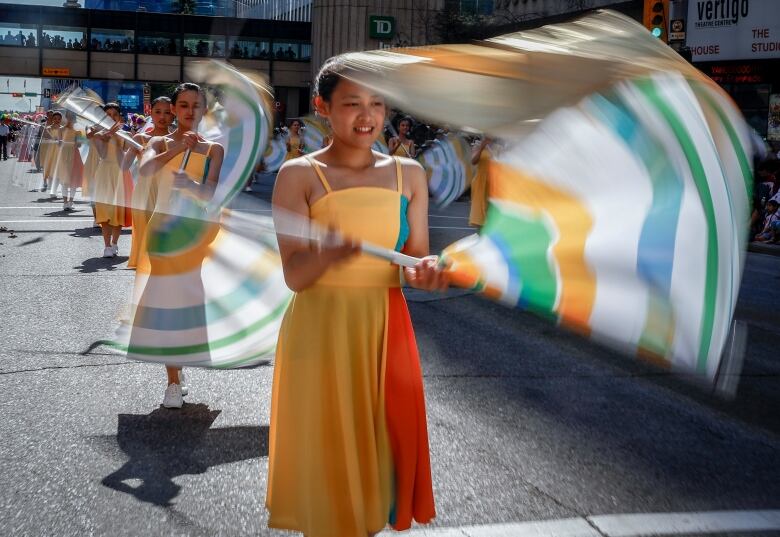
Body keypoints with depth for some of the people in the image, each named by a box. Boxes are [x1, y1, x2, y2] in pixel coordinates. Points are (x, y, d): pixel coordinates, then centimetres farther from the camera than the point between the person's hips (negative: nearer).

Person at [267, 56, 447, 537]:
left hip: (386, 330, 3)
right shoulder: (299, 175, -7)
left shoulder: (408, 174, 4)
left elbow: (416, 259, 6)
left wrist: (425, 270, -17)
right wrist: (327, 255, -34)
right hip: (322, 331, -3)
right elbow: (295, 276, -13)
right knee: (327, 447, 4)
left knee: (383, 441, 11)